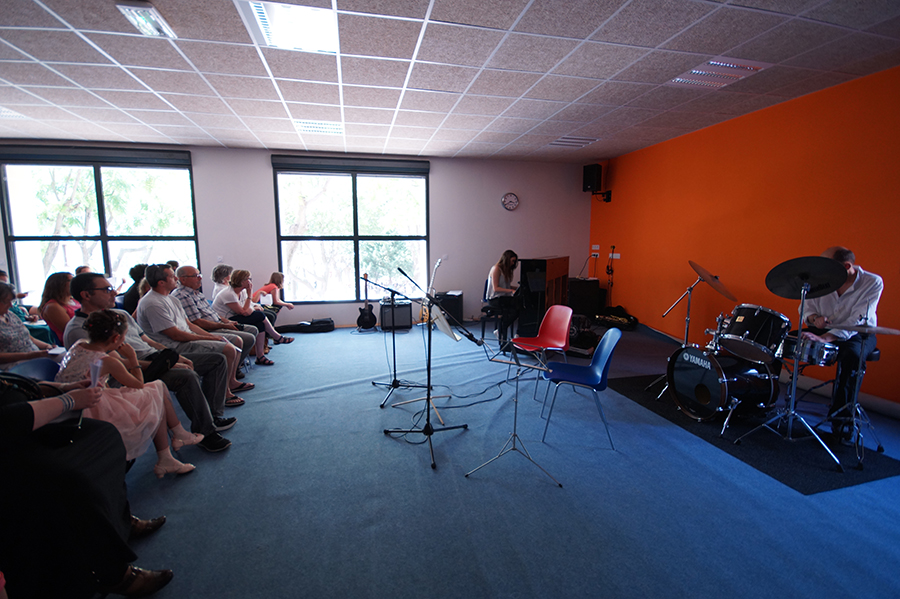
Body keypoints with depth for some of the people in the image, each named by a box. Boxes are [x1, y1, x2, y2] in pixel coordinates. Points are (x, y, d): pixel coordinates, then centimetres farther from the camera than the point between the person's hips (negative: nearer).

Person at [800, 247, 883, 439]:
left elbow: (858, 320, -26)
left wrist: (826, 338, -40)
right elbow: (805, 307, 2)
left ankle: (840, 416, -25)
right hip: (822, 330, 3)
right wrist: (814, 318, -23)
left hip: (857, 335, -3)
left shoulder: (873, 282, -15)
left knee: (852, 353, -37)